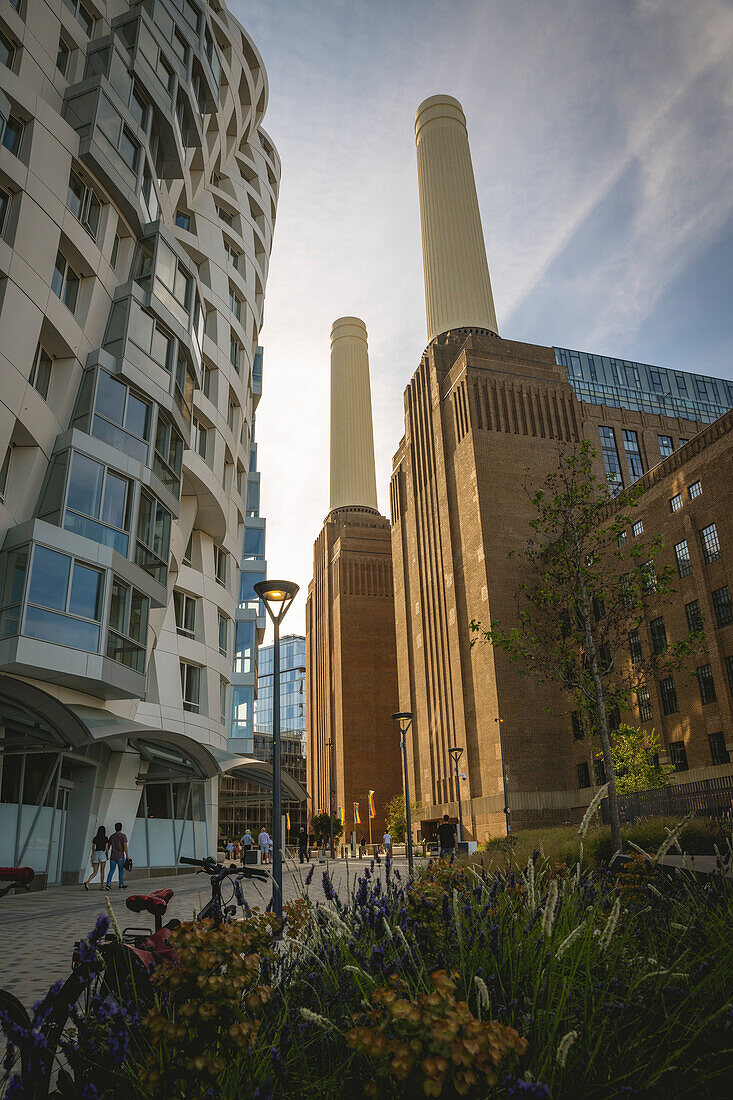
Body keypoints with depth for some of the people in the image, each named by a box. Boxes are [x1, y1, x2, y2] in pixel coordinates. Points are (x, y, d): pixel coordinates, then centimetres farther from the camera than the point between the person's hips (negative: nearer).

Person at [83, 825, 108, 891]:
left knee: (94, 873, 4)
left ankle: (87, 882, -21)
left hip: (95, 854, 3)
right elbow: (106, 848, -5)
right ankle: (101, 886, 7)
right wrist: (107, 856, 11)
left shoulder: (95, 838, 8)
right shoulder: (105, 838, -3)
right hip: (102, 854, -3)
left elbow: (93, 848, 15)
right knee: (102, 871, 7)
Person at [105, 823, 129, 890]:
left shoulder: (112, 836, 8)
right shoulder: (123, 836, -5)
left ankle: (108, 884, -12)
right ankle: (121, 885, 13)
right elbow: (125, 846, -13)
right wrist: (127, 855, -10)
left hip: (112, 856, 3)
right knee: (121, 871, 8)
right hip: (120, 856, -3)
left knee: (111, 871, 5)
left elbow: (107, 846, 9)